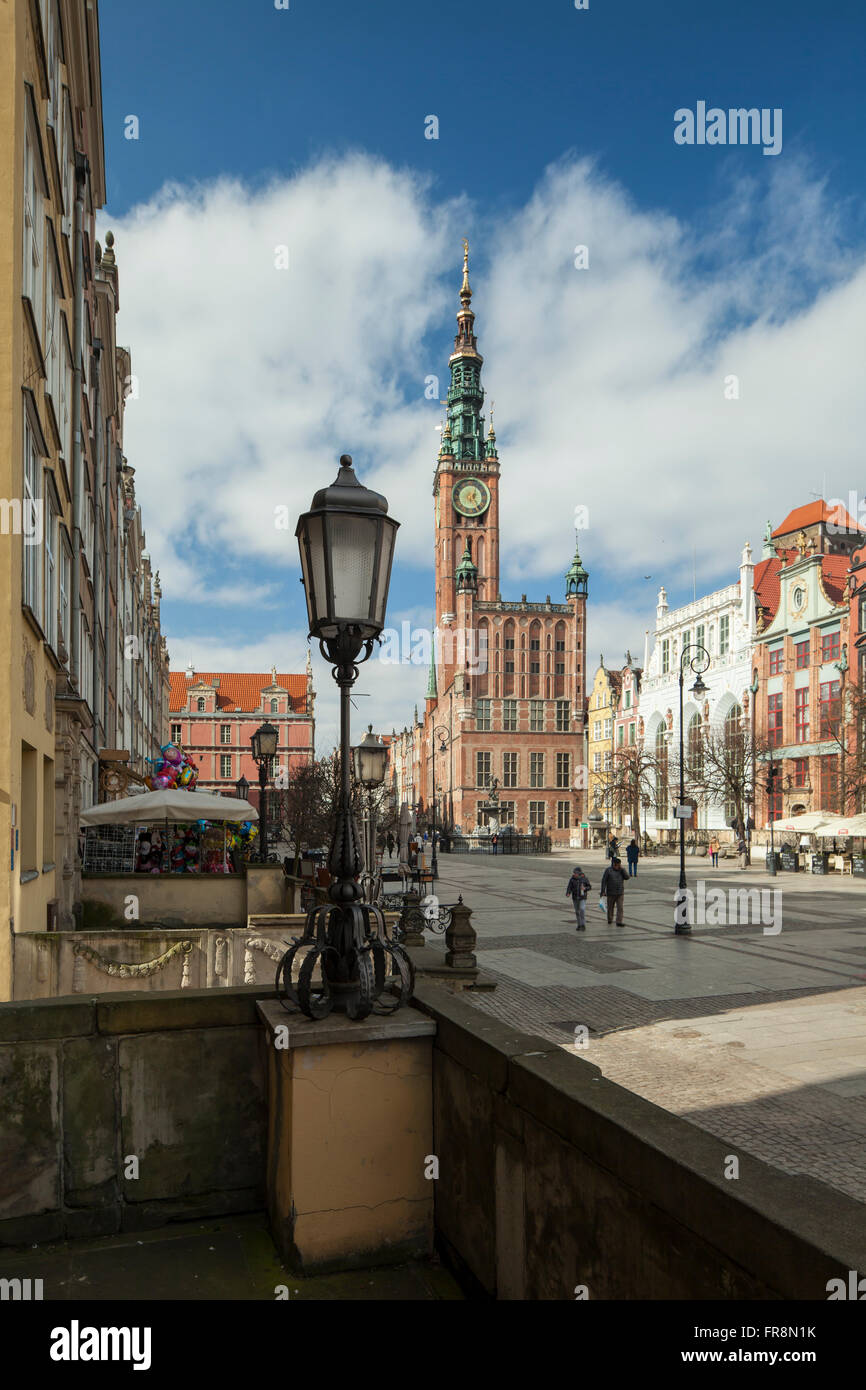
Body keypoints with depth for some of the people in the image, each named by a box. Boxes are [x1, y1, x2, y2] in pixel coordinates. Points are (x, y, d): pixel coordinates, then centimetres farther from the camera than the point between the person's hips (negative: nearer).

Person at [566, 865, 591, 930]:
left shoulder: (584, 879, -10)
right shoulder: (572, 879, -7)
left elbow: (589, 887, -1)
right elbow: (569, 888, -10)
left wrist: (585, 888, -23)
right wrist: (568, 894, -31)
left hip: (582, 898, -3)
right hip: (575, 898, 3)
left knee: (582, 910, -17)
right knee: (577, 912, 10)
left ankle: (583, 925, -10)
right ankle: (579, 925, 23)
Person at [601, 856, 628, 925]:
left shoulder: (621, 870, 5)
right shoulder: (608, 870, -7)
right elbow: (604, 881, -8)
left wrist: (622, 869, -15)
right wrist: (603, 891, -13)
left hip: (620, 893, 2)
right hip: (611, 893, -2)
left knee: (620, 908, -7)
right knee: (610, 907, 10)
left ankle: (619, 922, -9)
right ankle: (609, 920, 30)